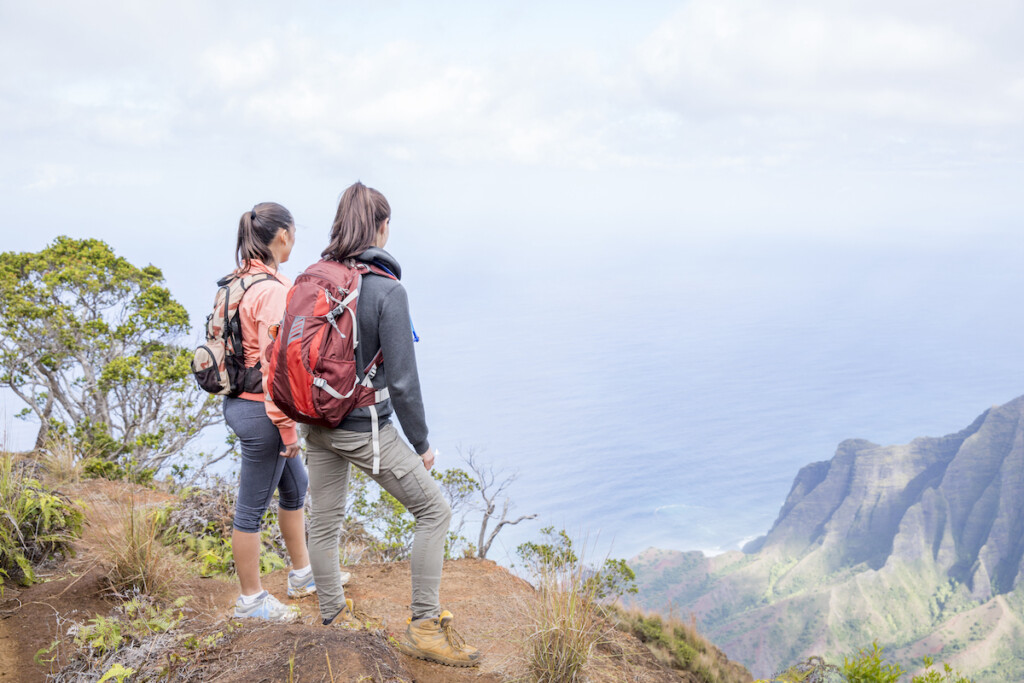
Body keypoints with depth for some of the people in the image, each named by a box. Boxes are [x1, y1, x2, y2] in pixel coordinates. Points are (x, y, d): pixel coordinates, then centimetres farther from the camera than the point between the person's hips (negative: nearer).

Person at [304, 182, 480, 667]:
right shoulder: (388, 291, -19)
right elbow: (402, 381, -18)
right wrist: (421, 444, -6)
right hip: (364, 429, -7)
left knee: (324, 522, 18)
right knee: (433, 511, 7)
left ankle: (333, 619, 34)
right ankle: (425, 626, 10)